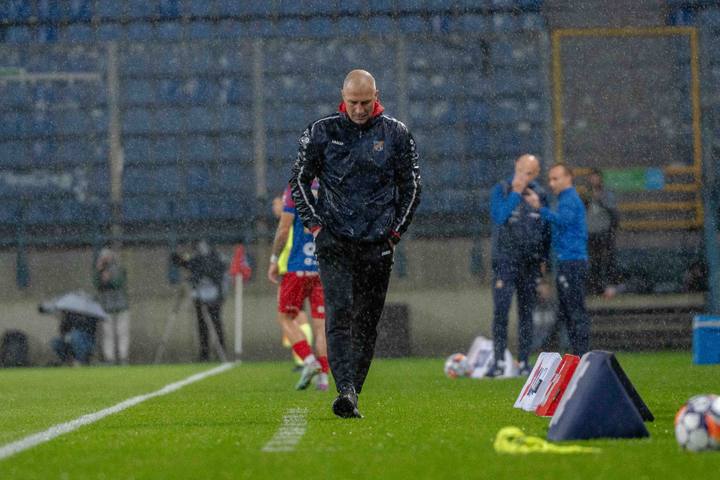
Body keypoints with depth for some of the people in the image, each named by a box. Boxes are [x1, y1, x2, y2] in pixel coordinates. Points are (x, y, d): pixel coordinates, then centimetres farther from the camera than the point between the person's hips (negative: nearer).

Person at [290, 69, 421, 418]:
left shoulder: (396, 134, 5)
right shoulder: (322, 133, 2)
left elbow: (411, 186, 12)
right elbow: (299, 180, 9)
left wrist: (396, 230, 5)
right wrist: (314, 223, 0)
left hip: (377, 244, 2)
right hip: (334, 241, -2)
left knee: (367, 322, 4)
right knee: (339, 313, -15)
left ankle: (353, 392, 12)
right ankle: (345, 390, -23)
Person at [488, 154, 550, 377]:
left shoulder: (540, 194, 8)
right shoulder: (501, 190, -1)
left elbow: (546, 228, 14)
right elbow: (498, 216, -16)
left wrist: (544, 259, 10)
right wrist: (515, 193, -16)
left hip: (531, 263, 3)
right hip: (505, 260, -3)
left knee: (526, 313, 5)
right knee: (501, 310, -11)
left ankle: (524, 362, 9)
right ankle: (499, 361, -10)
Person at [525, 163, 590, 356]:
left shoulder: (570, 200, -11)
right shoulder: (567, 199, 21)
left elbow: (562, 219, -31)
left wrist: (540, 208, -41)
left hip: (572, 263, -11)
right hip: (568, 263, 11)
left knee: (576, 311, -10)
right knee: (565, 313, 12)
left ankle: (582, 355, -11)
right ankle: (578, 356, 15)